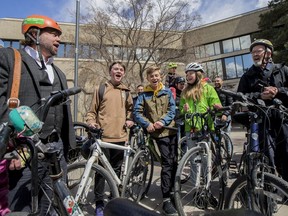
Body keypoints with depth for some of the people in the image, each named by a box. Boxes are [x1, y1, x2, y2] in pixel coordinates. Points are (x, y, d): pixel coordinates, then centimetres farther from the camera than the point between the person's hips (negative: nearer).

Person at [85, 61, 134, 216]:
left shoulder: (126, 91, 12)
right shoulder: (100, 89, 3)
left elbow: (130, 108, 27)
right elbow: (92, 111, 5)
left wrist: (130, 119, 9)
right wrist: (91, 122, -13)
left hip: (120, 137, 3)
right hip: (103, 136, -3)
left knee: (117, 170, 14)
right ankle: (99, 203, 21)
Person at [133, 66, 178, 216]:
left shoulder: (167, 91, 9)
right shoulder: (144, 94, 4)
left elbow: (172, 109, 1)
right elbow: (137, 112, -2)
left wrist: (163, 121, -15)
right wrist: (147, 124, -17)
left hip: (171, 129, 3)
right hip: (159, 132, -3)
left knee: (174, 162, 10)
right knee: (167, 163, -9)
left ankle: (171, 190, 32)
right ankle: (167, 199, 0)